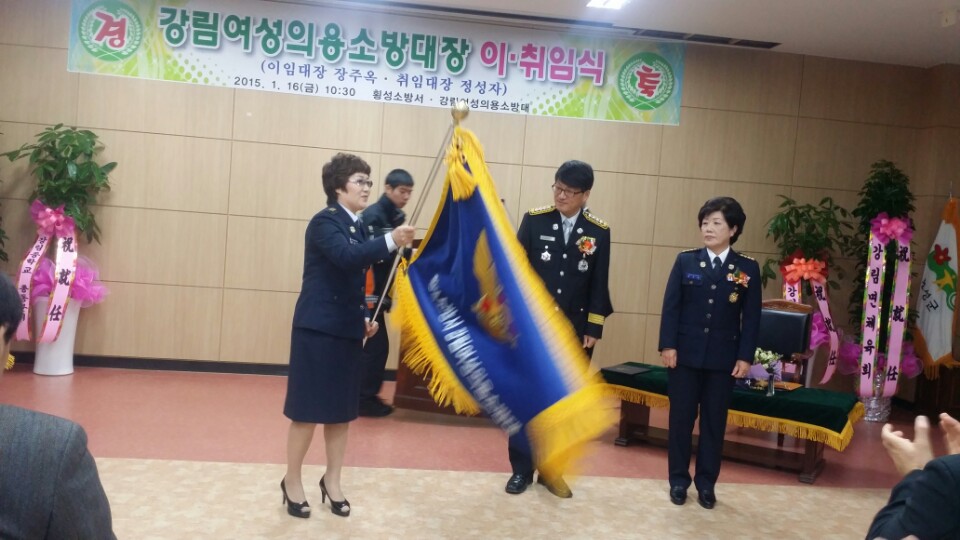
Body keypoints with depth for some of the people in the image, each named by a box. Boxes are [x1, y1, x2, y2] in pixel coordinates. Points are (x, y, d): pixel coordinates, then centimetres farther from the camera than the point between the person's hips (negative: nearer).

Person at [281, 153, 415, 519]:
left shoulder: (358, 228, 12)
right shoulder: (325, 222, -11)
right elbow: (346, 257, -31)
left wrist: (365, 317, 7)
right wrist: (390, 241, -41)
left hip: (347, 330, 7)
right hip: (318, 328, -7)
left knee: (341, 410, 12)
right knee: (308, 410, 0)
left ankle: (332, 481, 25)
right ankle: (292, 482, 17)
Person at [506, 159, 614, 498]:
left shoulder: (599, 232, 0)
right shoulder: (534, 220, -2)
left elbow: (599, 285, 1)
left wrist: (593, 329, -2)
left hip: (574, 331, 1)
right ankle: (521, 469, 16)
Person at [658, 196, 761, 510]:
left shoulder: (748, 269, 2)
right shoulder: (685, 261, 2)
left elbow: (752, 317, 1)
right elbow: (671, 306, -1)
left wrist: (745, 357, -5)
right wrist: (668, 345, -8)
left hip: (723, 358, 0)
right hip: (685, 353, 0)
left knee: (714, 421, 8)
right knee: (681, 418, 7)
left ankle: (706, 483, 20)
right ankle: (679, 480, 20)